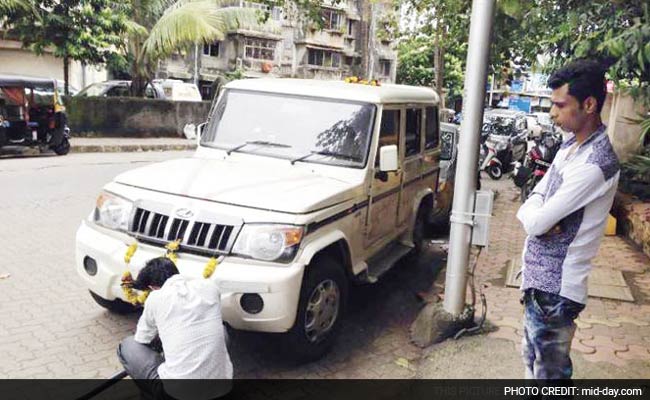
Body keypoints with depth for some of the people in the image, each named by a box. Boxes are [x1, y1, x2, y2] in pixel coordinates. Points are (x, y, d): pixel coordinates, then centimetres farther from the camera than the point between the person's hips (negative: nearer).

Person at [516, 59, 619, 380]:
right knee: (534, 360, 25)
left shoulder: (595, 164, -25)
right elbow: (534, 201, 7)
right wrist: (537, 213, -15)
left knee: (549, 371, 8)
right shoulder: (572, 144, 6)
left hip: (554, 288, -9)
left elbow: (535, 222, -25)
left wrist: (532, 213, -3)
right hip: (540, 278, 9)